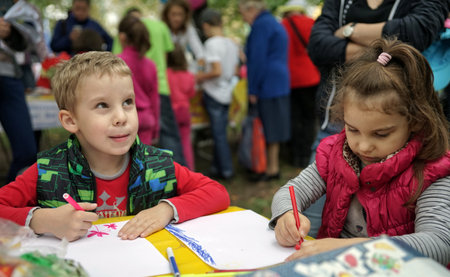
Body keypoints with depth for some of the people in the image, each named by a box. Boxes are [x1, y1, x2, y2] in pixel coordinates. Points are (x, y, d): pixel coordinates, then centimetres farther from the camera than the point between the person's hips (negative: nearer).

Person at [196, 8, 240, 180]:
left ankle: (226, 170, 8)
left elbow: (217, 71, -23)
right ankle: (217, 167, 22)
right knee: (220, 132, 14)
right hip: (227, 94, 7)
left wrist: (201, 76, -7)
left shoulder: (211, 43, -15)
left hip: (214, 93, -7)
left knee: (219, 134, 1)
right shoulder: (231, 44, 8)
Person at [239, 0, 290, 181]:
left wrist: (253, 90, -13)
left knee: (270, 128, -4)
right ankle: (272, 165, 20)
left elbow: (258, 59, -16)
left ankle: (272, 168, 4)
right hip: (280, 83, 10)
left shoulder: (261, 25, -12)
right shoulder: (274, 23, 20)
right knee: (274, 126, 13)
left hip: (267, 85, -10)